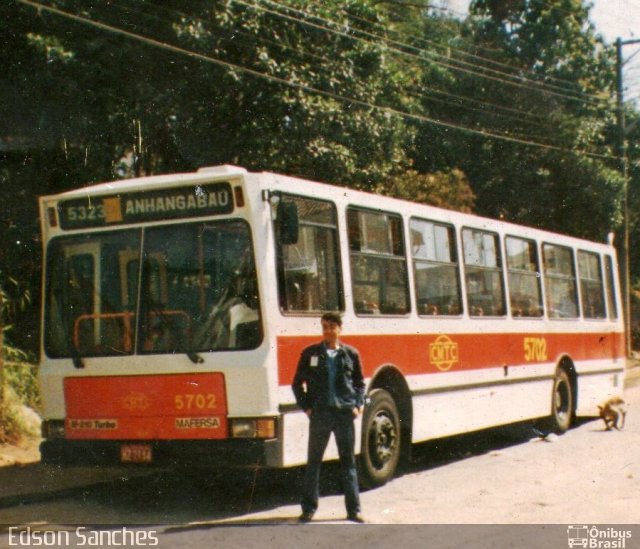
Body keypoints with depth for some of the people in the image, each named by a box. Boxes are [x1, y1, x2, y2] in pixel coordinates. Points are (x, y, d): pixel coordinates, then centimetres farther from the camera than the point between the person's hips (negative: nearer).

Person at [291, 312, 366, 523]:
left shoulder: (351, 354, 6)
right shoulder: (310, 353, 3)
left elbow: (360, 383, 14)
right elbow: (297, 383, 9)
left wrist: (358, 405, 2)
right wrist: (306, 407, 0)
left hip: (345, 413, 1)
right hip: (319, 413, -1)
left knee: (348, 462, 5)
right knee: (313, 461, 5)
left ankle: (353, 510, 11)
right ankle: (309, 508, 14)